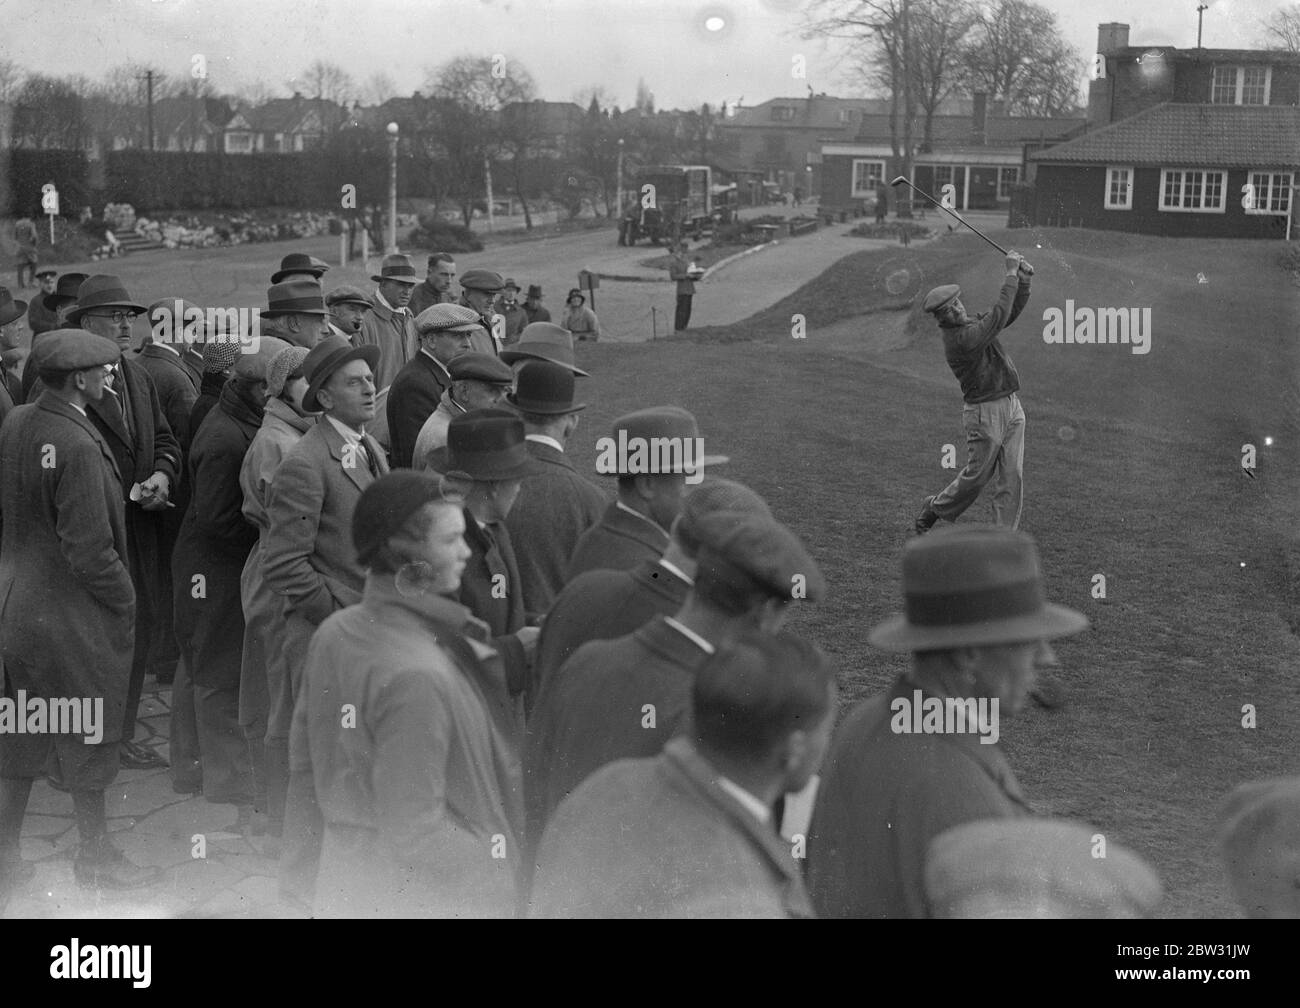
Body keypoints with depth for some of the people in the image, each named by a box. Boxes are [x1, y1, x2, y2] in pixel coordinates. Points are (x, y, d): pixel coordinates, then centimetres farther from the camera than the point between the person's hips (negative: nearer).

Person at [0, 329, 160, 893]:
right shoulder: (77, 447, -24)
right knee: (87, 740, 9)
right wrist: (126, 602, -10)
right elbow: (90, 551, -23)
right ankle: (95, 856, 24)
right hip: (73, 616, -8)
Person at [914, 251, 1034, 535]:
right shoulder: (958, 338, -19)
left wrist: (1024, 279, -6)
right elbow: (1000, 315, -26)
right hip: (985, 412, -8)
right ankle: (933, 509, 28)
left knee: (1012, 478, 3)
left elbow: (1013, 310, 11)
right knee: (977, 475, 5)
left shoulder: (972, 323, 9)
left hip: (1012, 405, 8)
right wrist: (1011, 274, -21)